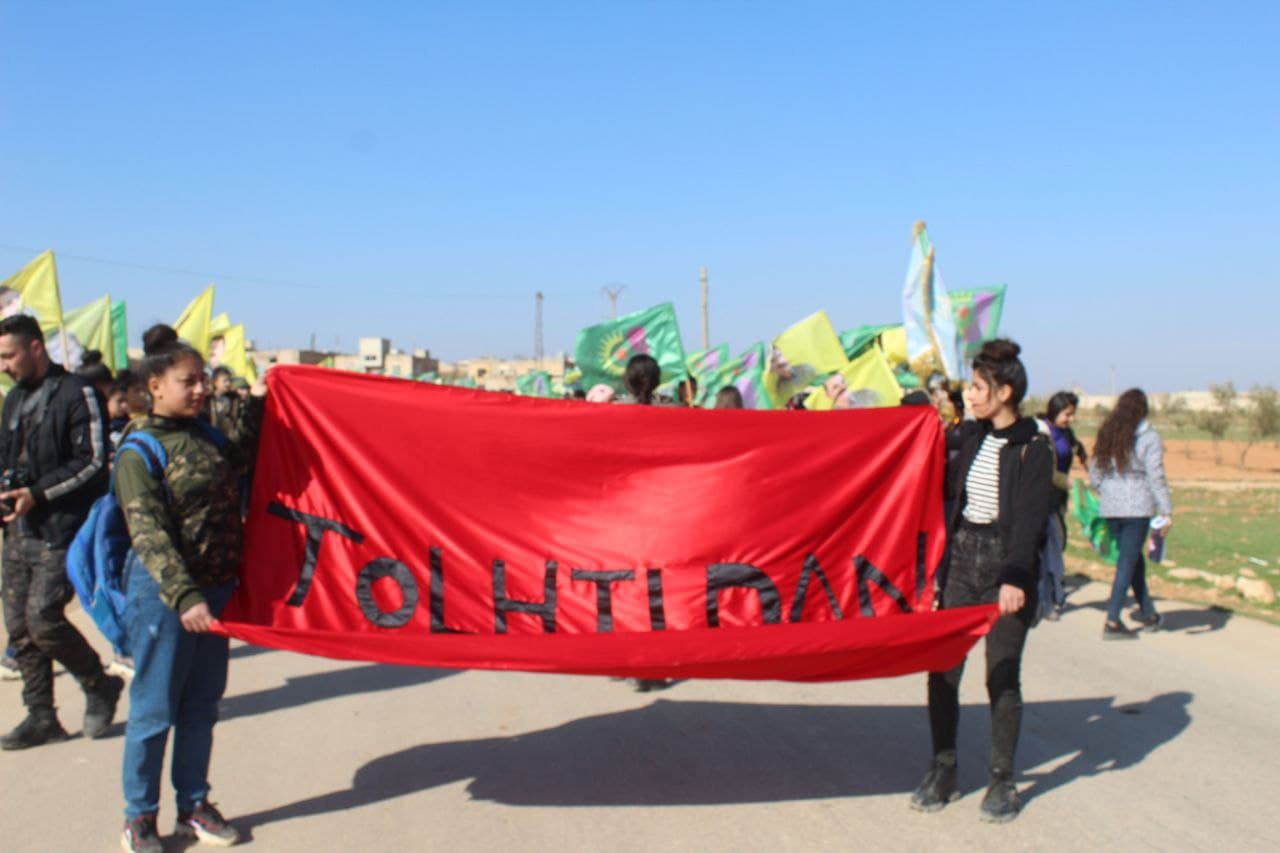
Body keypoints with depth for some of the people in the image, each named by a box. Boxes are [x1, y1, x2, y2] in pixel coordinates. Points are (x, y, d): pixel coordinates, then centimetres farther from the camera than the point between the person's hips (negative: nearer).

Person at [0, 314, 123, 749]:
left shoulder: (76, 394, -9)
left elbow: (93, 462, -14)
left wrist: (37, 493, -18)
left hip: (60, 530, -8)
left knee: (43, 618, -12)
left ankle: (100, 685, 11)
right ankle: (41, 716, 17)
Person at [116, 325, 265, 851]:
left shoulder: (202, 432, 8)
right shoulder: (139, 451, -13)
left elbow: (235, 465, 31)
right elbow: (148, 533, -22)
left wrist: (255, 405, 26)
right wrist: (183, 596, -31)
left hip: (214, 589, 7)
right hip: (164, 592, -7)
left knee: (202, 706, 14)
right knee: (155, 709, 3)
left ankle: (194, 807, 28)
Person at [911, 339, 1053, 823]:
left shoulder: (1033, 449, -8)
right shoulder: (971, 436, 7)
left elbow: (1030, 518, -18)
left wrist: (1015, 576, -26)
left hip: (1005, 564, -5)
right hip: (962, 559, 5)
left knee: (1002, 675, 2)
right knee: (943, 667, 4)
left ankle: (1002, 780, 15)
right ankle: (942, 770, 16)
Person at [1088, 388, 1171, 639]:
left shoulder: (1106, 435, 8)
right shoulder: (1148, 437, -7)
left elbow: (1094, 473, 10)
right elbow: (1156, 477, -11)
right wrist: (1167, 510, -7)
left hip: (1109, 508, 5)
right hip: (1137, 508, -5)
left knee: (1132, 559, 19)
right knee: (1128, 562, -1)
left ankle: (1148, 613, 29)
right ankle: (1112, 622, -3)